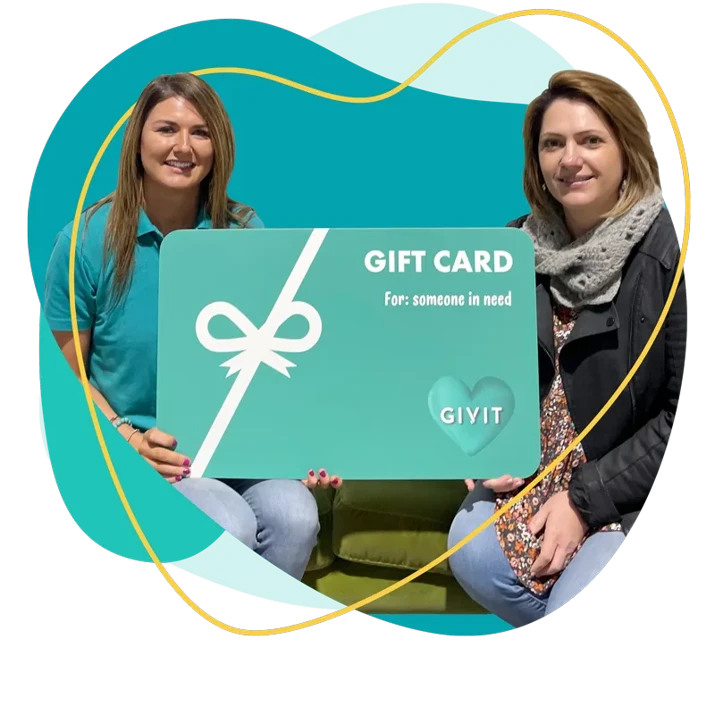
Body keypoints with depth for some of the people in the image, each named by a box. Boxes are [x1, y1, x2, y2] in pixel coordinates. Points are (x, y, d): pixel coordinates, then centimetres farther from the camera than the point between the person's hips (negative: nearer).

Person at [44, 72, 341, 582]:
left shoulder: (246, 233, -3)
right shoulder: (86, 240, -8)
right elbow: (68, 374, -1)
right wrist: (129, 440, -15)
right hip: (139, 442, -2)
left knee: (296, 518, -24)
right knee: (231, 529, -26)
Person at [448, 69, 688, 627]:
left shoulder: (672, 252, -13)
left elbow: (682, 414, -13)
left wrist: (585, 499, -16)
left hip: (634, 487, -3)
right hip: (531, 473, 4)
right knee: (472, 557, -21)